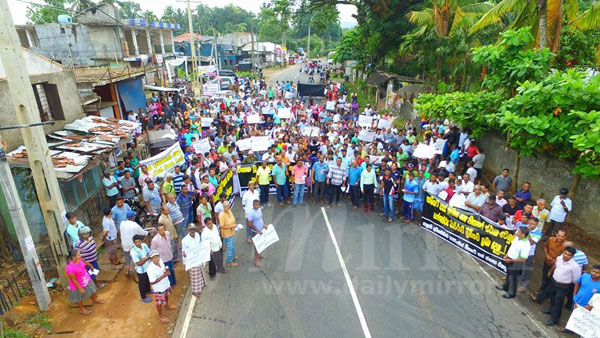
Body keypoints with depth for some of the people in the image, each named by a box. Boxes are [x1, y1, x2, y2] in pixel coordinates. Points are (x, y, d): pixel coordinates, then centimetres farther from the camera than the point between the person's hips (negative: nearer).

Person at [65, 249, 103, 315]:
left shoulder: (79, 259, -20)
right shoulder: (70, 268, -40)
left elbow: (85, 262, 6)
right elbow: (73, 280, -28)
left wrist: (90, 265, 25)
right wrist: (80, 288, -19)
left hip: (86, 280, 7)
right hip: (78, 285, -7)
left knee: (91, 289, 29)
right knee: (78, 297, 20)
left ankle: (95, 299, 57)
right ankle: (82, 309, 43)